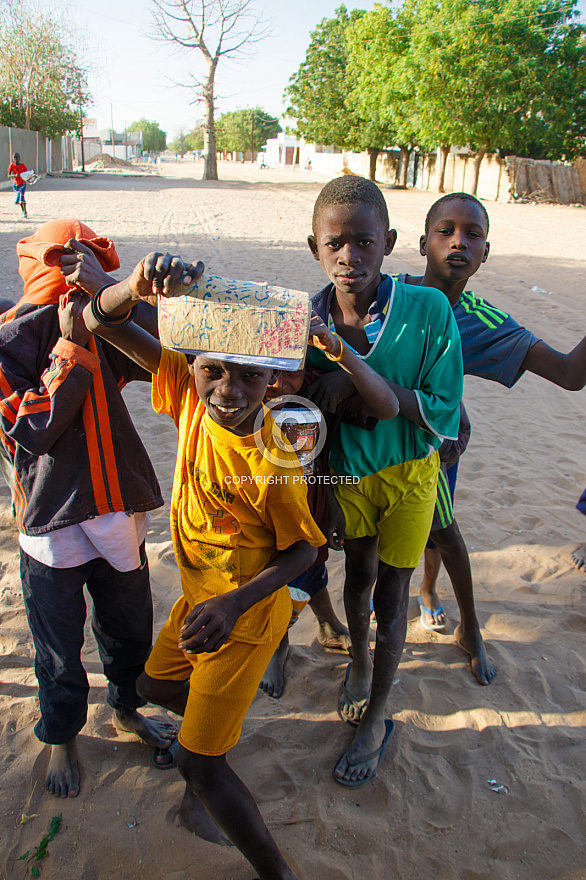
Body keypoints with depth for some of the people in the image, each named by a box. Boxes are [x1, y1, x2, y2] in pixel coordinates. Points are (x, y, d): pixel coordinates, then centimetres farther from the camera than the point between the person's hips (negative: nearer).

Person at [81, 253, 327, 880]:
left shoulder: (272, 465, -32)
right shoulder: (192, 392, -17)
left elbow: (304, 549, -17)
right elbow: (102, 322, -14)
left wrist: (235, 604, -29)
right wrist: (137, 284, -36)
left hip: (244, 614, -7)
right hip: (200, 594, 7)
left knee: (199, 764, 1)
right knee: (156, 684, 30)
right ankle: (219, 724, 60)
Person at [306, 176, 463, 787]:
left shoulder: (428, 311, -25)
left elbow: (444, 415, -24)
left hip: (409, 472, -2)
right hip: (346, 469, 2)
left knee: (391, 594, 8)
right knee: (359, 574, 21)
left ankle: (375, 720, 30)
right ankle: (359, 662, 53)